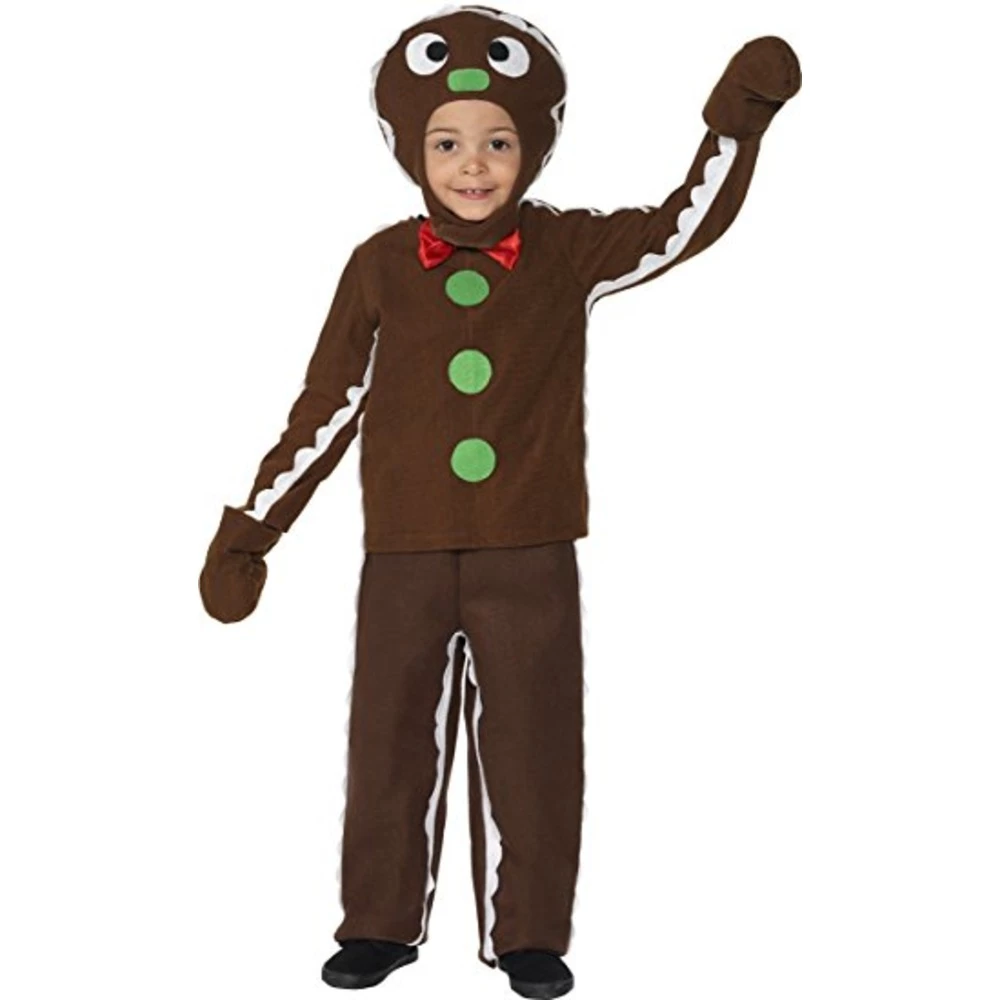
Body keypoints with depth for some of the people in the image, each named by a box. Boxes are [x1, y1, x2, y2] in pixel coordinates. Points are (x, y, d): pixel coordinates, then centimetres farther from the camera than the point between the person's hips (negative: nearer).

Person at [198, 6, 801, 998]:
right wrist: (252, 527, 5)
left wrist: (736, 121, -16)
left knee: (530, 746, 8)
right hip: (404, 557, 1)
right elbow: (327, 407, 3)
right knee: (392, 739, 11)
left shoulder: (568, 251, 0)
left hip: (530, 555, 0)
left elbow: (686, 225, -3)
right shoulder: (379, 266, 0)